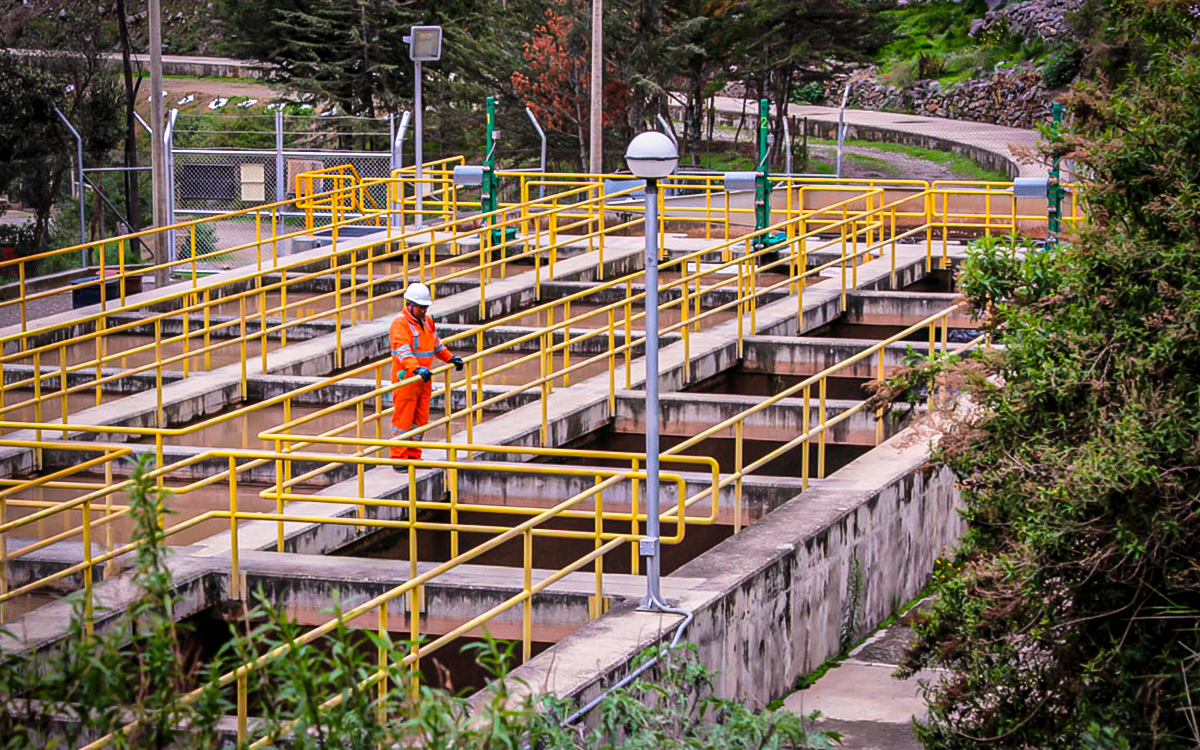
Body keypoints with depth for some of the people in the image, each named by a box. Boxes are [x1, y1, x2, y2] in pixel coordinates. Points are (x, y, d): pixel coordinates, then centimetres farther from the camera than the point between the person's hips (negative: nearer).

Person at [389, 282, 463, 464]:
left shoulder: (427, 321, 13)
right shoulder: (400, 323, -15)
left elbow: (436, 344, 30)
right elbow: (402, 351, -29)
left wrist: (450, 358, 27)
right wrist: (416, 368, -42)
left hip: (424, 381, 8)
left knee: (420, 420, 12)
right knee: (403, 420, -4)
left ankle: (414, 456, 21)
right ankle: (398, 459, 2)